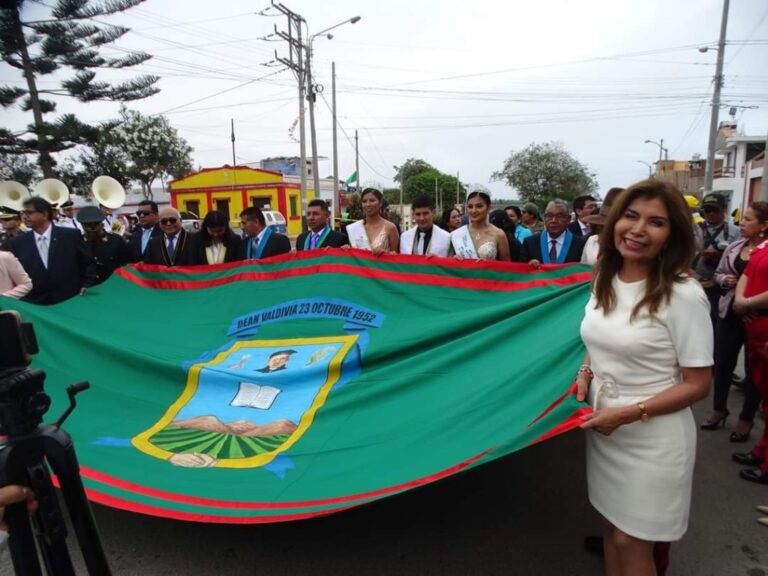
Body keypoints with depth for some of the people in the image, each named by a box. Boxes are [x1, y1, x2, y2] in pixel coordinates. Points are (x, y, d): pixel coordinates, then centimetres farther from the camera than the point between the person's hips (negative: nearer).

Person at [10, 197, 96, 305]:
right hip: (34, 304, 2)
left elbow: (89, 263, 3)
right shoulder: (18, 243, 3)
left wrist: (86, 286, -5)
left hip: (71, 301, -1)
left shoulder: (71, 235, -3)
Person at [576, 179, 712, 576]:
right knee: (611, 525, 21)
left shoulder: (683, 295, -20)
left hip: (652, 439, -6)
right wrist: (586, 372, -4)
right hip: (603, 429, 6)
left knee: (631, 542, 10)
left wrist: (629, 413, -22)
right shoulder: (604, 281, 1)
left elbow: (697, 385, -15)